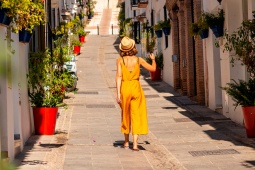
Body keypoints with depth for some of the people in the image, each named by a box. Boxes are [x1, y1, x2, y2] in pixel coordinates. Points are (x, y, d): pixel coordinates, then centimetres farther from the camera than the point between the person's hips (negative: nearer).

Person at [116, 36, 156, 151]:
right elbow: (153, 69, 9)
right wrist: (153, 59, 29)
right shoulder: (138, 60, -1)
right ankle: (135, 143, -9)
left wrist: (118, 93, -11)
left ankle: (126, 142, 27)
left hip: (124, 88, 0)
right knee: (136, 115, 1)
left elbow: (119, 76, -10)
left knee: (125, 115, 17)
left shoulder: (120, 60, -3)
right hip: (136, 88, 0)